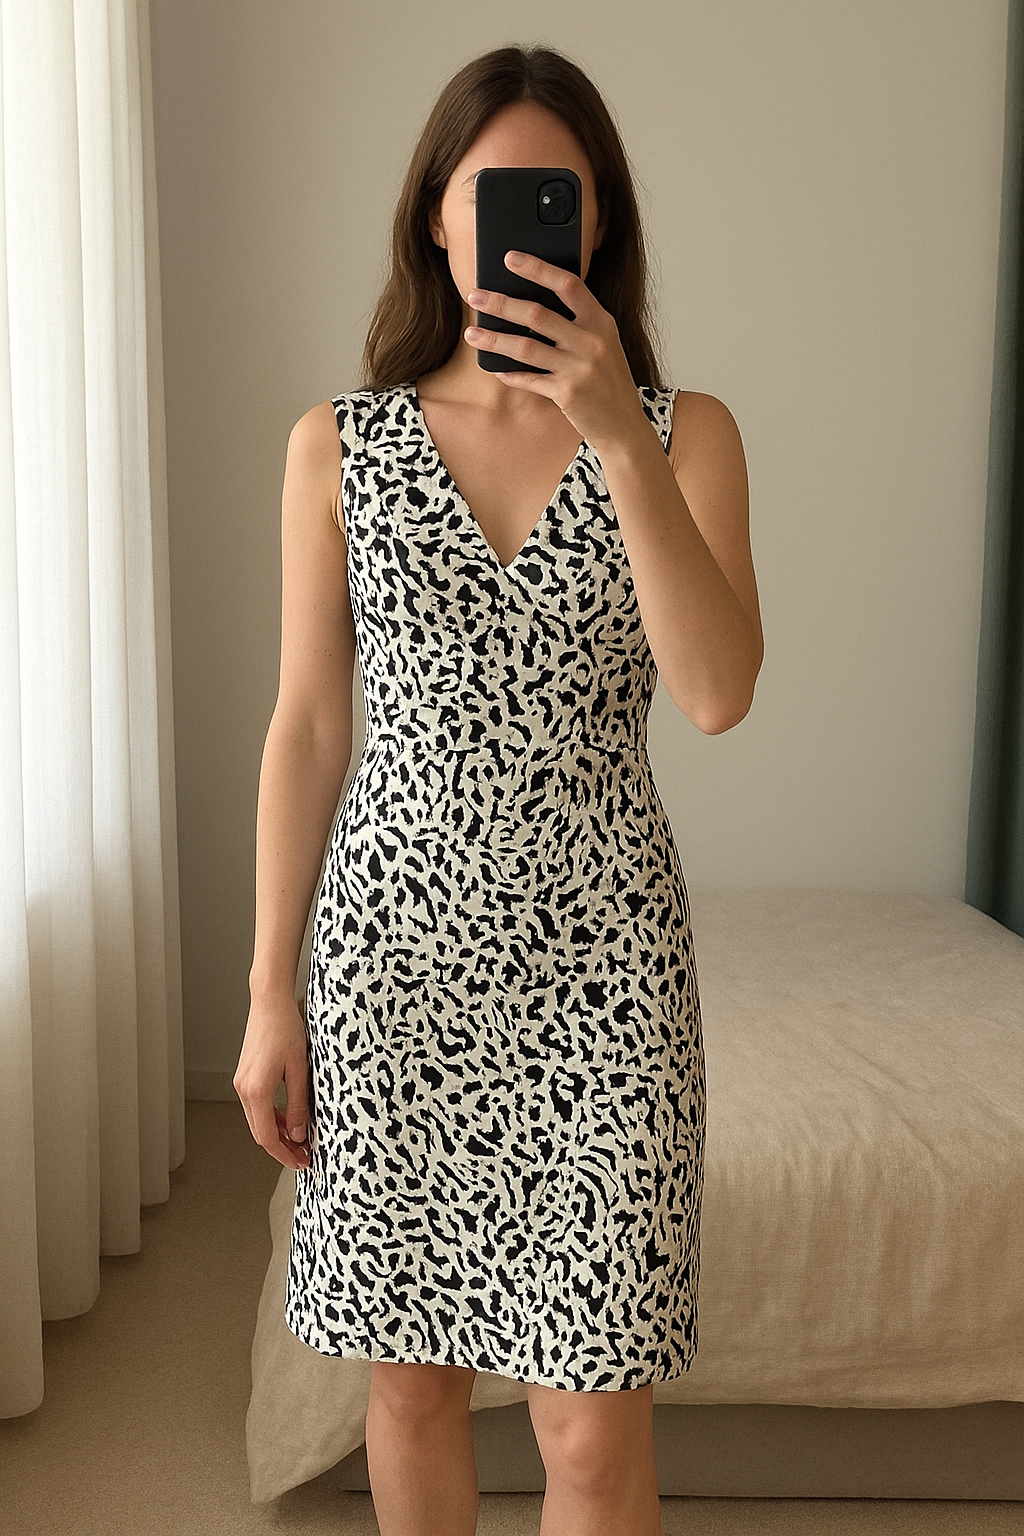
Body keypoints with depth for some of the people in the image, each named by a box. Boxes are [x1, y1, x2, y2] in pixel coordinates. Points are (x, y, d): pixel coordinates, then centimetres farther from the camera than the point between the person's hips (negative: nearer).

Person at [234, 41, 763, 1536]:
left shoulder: (685, 432, 1)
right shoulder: (338, 444, 3)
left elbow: (720, 693, -14)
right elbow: (307, 727, 4)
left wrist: (620, 441, -22)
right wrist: (271, 993, 3)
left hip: (598, 959, -1)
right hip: (395, 944, 1)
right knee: (414, 1376, 15)